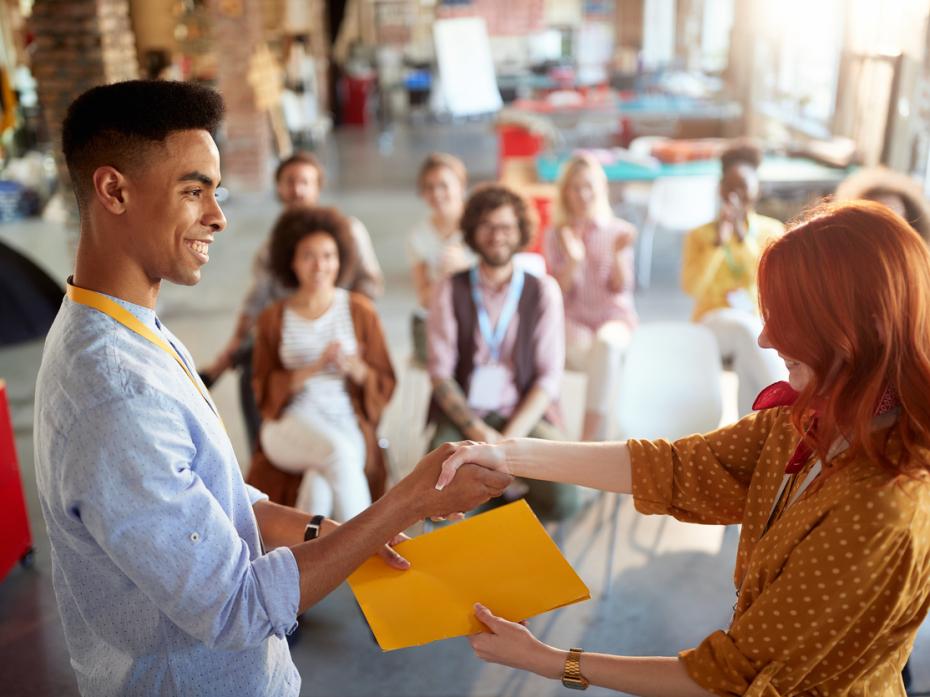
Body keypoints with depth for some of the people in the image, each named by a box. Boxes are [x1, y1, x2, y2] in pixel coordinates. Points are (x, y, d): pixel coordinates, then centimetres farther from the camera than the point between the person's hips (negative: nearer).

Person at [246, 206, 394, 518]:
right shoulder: (272, 319, 10)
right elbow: (264, 390, 4)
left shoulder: (360, 310, 7)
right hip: (290, 424, 0)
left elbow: (384, 384, 8)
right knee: (338, 452, -34)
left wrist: (353, 367, -15)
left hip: (348, 426, 0)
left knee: (320, 480, -35)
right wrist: (315, 367, -11)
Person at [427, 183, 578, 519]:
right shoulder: (450, 291, 2)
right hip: (463, 413, 0)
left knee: (562, 500, -23)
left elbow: (549, 376, -2)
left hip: (525, 415, 1)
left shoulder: (543, 290, 2)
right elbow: (440, 371, -2)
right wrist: (476, 430, -16)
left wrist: (510, 438, -14)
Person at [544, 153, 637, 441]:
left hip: (615, 318, 0)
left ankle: (589, 438, -36)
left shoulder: (619, 231, 5)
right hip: (573, 321, 0)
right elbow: (557, 295, -1)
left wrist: (619, 255, -19)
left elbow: (621, 289, -2)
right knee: (581, 345, -35)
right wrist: (573, 260, -18)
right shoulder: (555, 236, 7)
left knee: (606, 342, -36)